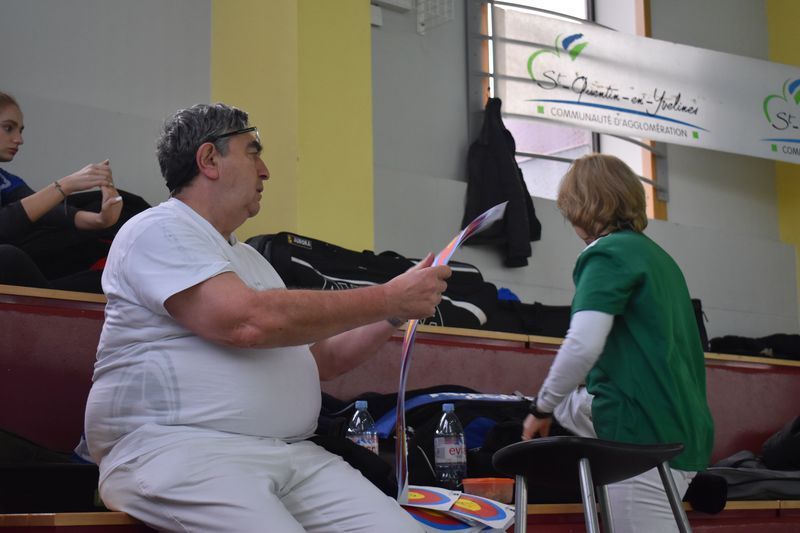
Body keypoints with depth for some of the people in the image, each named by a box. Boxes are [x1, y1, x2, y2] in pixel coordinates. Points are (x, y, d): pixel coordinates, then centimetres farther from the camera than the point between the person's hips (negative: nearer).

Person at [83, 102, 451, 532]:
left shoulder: (249, 259, 27)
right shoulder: (158, 232, -1)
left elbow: (317, 358, 30)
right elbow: (248, 321, -16)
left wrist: (397, 311, 15)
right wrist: (388, 298, -9)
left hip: (293, 455, 7)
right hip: (180, 448, -7)